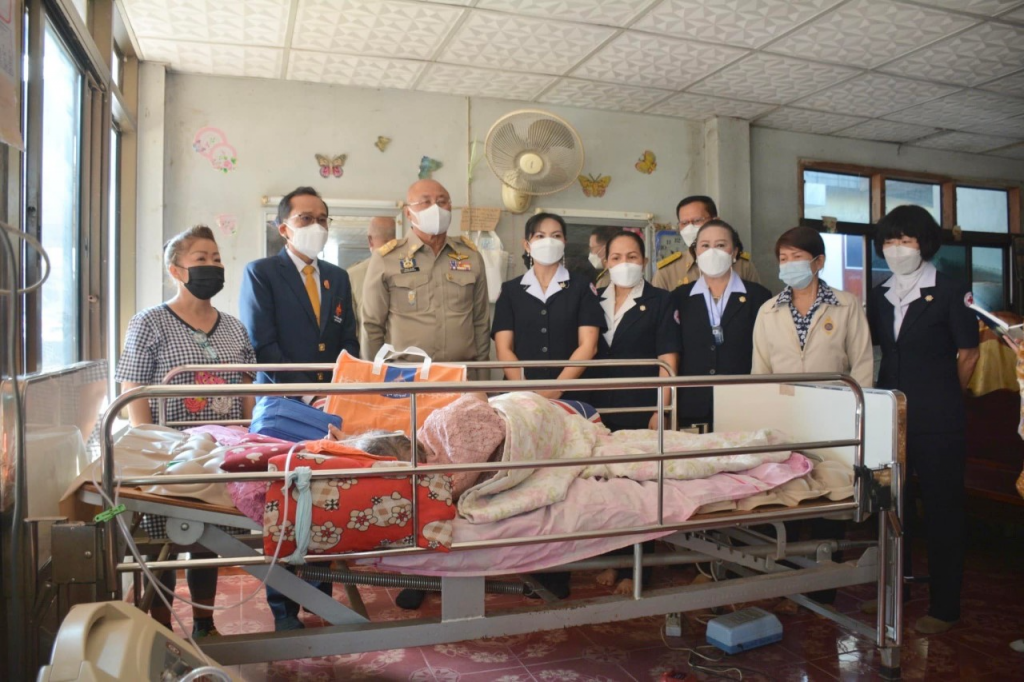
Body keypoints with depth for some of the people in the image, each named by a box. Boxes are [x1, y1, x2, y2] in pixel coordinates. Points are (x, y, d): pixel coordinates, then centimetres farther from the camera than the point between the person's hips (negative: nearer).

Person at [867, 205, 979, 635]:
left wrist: (940, 397, 6)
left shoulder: (950, 293, -6)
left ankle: (944, 607, 16)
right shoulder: (880, 297, 10)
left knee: (942, 512, 4)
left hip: (938, 423, -5)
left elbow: (968, 356, -1)